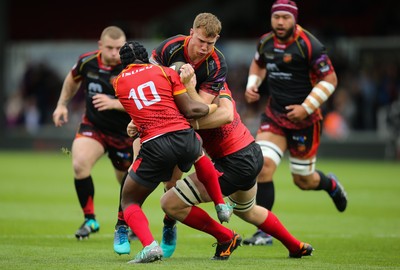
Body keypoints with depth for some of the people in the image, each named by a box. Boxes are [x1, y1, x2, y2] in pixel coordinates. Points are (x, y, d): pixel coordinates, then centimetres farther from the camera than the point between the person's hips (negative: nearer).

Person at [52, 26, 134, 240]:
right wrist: (62, 104, 13)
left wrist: (114, 103, -36)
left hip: (125, 132, -2)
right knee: (79, 164, -24)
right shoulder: (87, 62, -10)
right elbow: (73, 79, 14)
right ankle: (90, 220, -8)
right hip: (93, 126, 2)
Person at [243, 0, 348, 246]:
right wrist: (252, 85, 5)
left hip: (304, 119, -4)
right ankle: (264, 232, -8)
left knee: (303, 181, 6)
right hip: (274, 117, 4)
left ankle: (330, 184, 44)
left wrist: (306, 108, -19)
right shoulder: (265, 42, 1)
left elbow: (330, 79, -13)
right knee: (263, 165, -16)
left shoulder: (309, 46, -17)